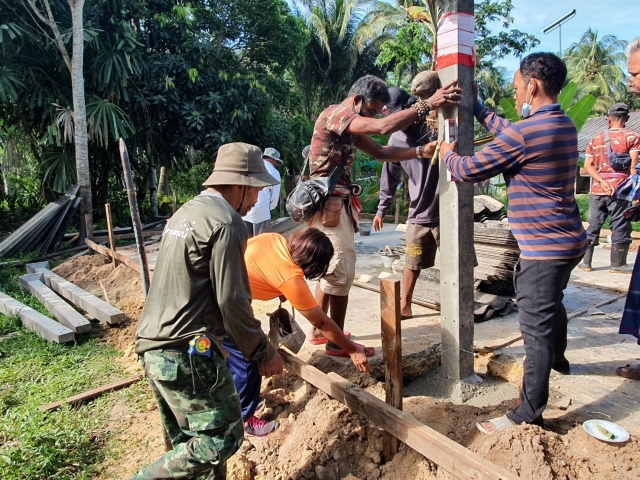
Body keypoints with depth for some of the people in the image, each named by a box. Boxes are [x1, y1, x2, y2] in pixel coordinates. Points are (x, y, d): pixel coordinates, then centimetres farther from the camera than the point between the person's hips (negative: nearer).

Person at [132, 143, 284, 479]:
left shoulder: (185, 213, 15)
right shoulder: (226, 223, -14)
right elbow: (232, 301, -17)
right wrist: (263, 352, -5)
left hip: (155, 349, 10)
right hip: (187, 353, -10)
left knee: (190, 441, 18)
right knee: (223, 436, 0)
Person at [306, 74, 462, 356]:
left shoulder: (350, 125, 18)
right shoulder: (335, 113, -13)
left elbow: (380, 152, 11)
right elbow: (383, 127, -28)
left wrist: (421, 151, -1)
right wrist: (428, 105, -27)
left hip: (337, 204, 11)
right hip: (329, 204, -11)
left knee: (330, 271, 16)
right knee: (341, 273, -5)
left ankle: (319, 331, 27)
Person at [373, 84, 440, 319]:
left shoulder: (437, 124, -7)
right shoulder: (396, 139, 4)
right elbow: (390, 177, 12)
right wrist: (381, 210, 15)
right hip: (418, 214, 3)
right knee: (412, 264, 10)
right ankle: (404, 306, 24)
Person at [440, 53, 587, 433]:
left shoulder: (525, 132, -21)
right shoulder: (564, 126, 9)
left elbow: (469, 171, -14)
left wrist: (449, 154, 8)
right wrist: (476, 107, 31)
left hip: (545, 247, -10)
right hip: (569, 240, 10)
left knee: (537, 327, -4)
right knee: (552, 304, 30)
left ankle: (529, 415, 5)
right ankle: (558, 358, 55)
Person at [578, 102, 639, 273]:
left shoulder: (596, 139, 10)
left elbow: (588, 165, 1)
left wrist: (602, 181, -7)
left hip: (598, 190, 4)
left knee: (593, 226, 10)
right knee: (620, 227, 4)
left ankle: (586, 261, 12)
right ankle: (617, 264, 9)